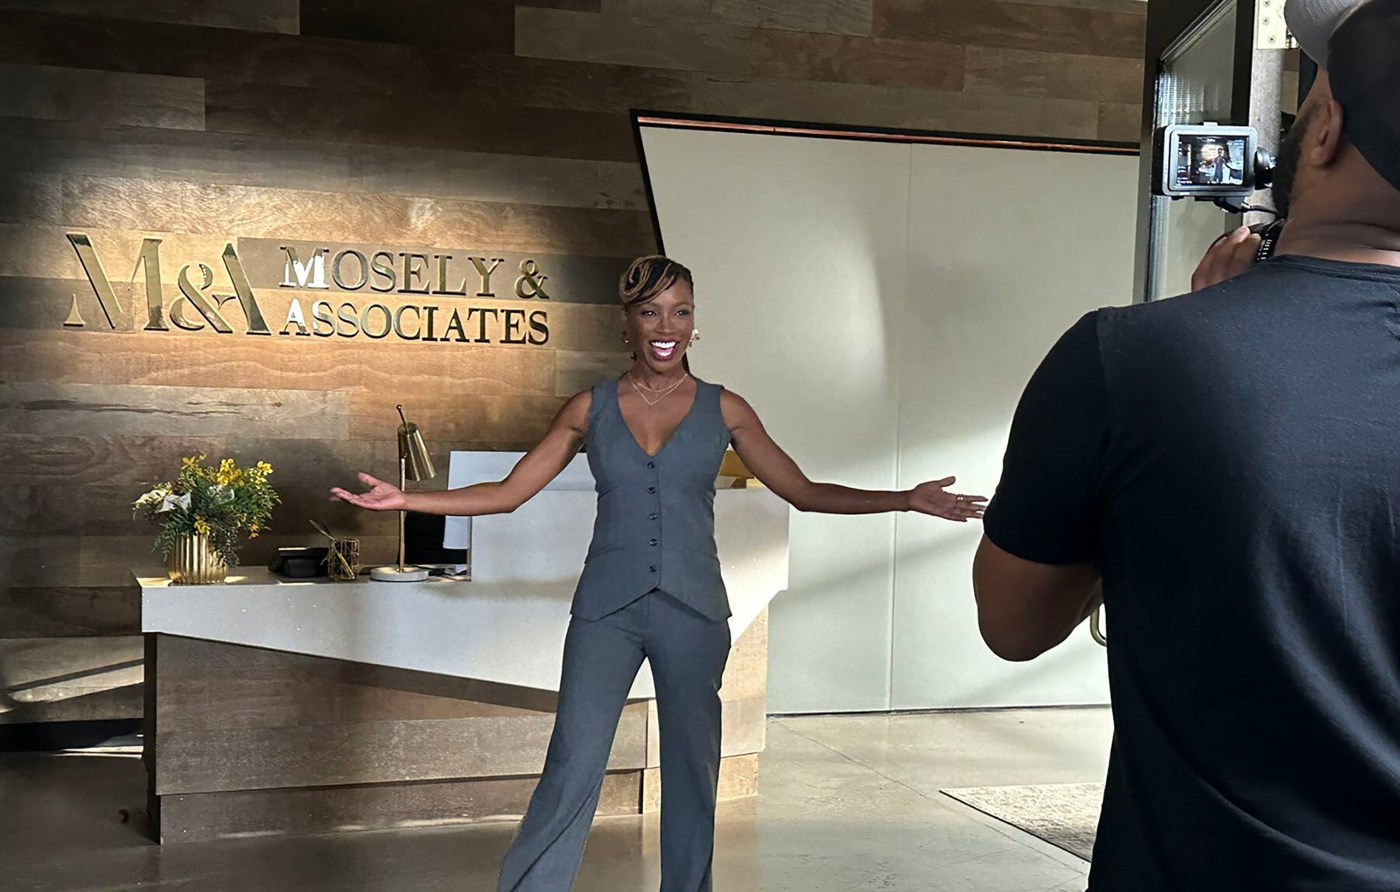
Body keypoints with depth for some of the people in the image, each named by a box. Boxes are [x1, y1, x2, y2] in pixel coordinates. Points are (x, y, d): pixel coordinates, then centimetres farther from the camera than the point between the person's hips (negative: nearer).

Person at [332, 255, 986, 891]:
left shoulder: (723, 410, 5)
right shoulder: (590, 409, 5)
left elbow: (804, 492, 9)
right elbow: (507, 493, 7)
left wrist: (907, 500, 1)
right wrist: (407, 500, -1)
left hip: (693, 611, 1)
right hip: (607, 610, -1)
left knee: (692, 770, 8)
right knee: (572, 767, -7)